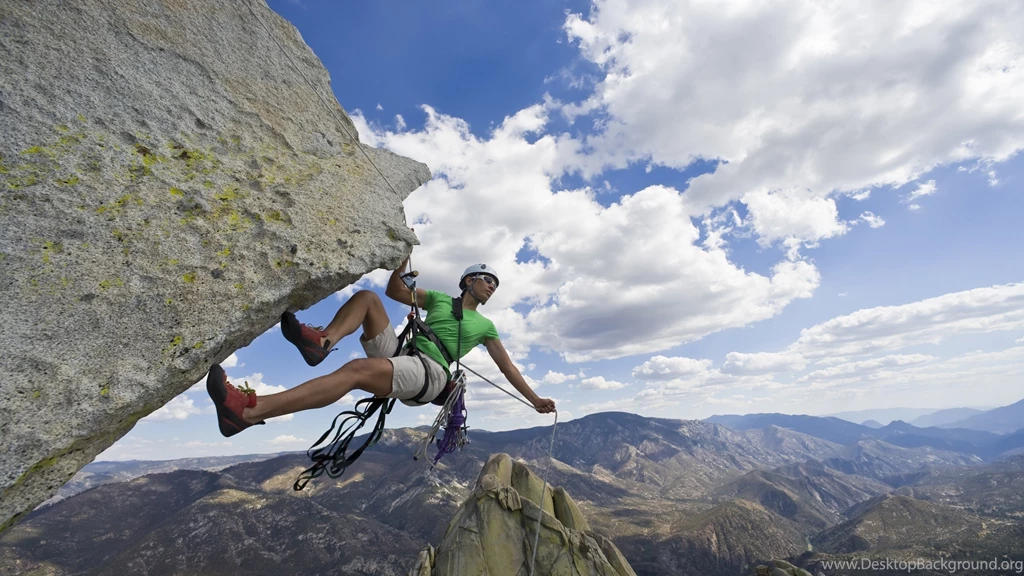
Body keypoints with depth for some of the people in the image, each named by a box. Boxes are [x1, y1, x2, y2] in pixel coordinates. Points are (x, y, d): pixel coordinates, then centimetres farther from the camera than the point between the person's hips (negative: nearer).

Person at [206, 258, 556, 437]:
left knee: (356, 370, -33)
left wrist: (534, 399, 19)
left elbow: (507, 367, 20)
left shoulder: (485, 327, 18)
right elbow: (395, 291, 19)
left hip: (428, 373, -4)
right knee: (367, 297, -6)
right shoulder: (439, 298, 23)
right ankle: (321, 341, -33)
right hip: (398, 354, 5)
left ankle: (247, 412, -43)